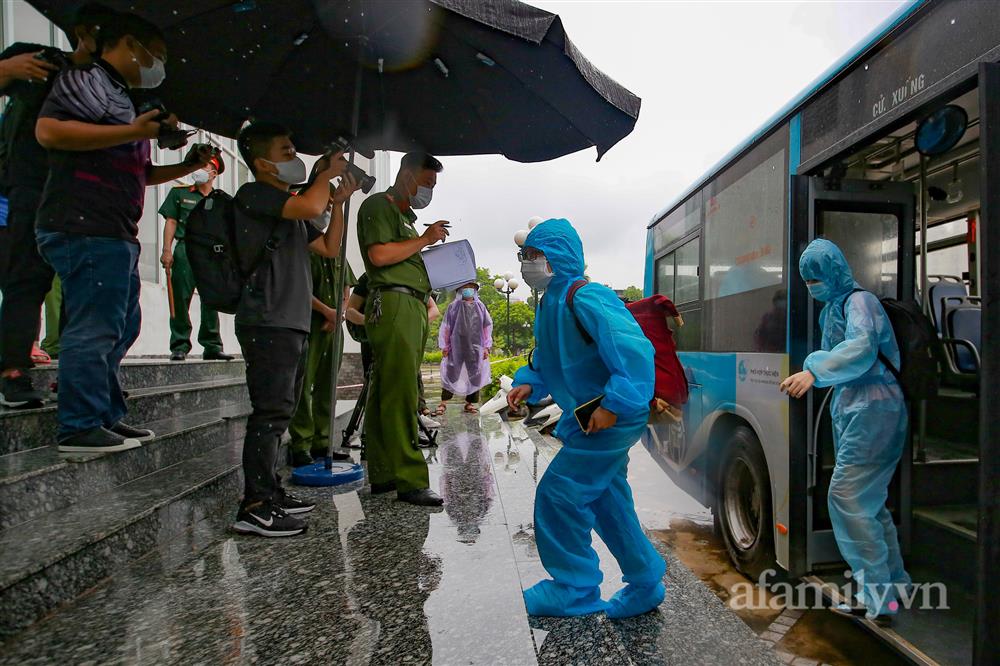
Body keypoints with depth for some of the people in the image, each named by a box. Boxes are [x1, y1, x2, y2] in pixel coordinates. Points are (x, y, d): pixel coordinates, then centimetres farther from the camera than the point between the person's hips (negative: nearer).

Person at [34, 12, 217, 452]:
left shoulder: (118, 98, 28)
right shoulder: (85, 81, -1)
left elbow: (137, 173, 33)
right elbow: (48, 130, -18)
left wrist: (187, 167, 21)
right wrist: (133, 132, -19)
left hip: (115, 234, 11)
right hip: (86, 229, -10)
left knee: (121, 328, 13)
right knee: (93, 329, -11)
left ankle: (107, 417, 21)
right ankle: (79, 427, -4)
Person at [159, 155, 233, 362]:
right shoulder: (179, 193, 14)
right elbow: (171, 222, 8)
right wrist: (167, 250, -3)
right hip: (186, 249, -1)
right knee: (180, 298, -6)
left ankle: (212, 346, 5)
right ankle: (180, 346, -3)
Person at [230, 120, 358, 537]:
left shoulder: (291, 211, 25)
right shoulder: (254, 194, -3)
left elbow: (329, 248, 26)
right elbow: (311, 207, -19)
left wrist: (339, 202, 19)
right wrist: (327, 173, 0)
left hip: (293, 324, 9)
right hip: (267, 323, -9)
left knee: (279, 412, 11)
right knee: (271, 411, -13)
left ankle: (271, 493, 19)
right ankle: (254, 508, -10)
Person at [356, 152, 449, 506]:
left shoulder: (406, 215, 29)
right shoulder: (378, 205, 1)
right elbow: (379, 254, -14)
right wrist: (425, 239, -6)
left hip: (413, 307, 9)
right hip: (392, 304, -9)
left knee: (385, 394, 9)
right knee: (400, 396, -12)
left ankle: (384, 474, 13)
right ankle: (411, 481, -10)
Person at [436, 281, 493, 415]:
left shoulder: (480, 307, 8)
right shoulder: (454, 307, 3)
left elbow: (487, 328, 10)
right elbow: (446, 327, 4)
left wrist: (487, 347, 5)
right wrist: (445, 346, 1)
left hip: (475, 348, 2)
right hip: (456, 347, -2)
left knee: (474, 375, 4)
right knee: (451, 374, -1)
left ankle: (470, 403, 14)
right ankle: (443, 403, 5)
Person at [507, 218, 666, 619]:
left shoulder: (587, 300, -22)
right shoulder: (550, 305, 9)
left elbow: (635, 351, -28)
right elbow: (549, 360, 20)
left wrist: (614, 404, -30)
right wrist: (528, 384, 3)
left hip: (612, 418, -10)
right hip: (592, 419, 10)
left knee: (558, 492, -6)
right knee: (607, 501, 18)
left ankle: (574, 591, 13)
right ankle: (644, 585, 34)